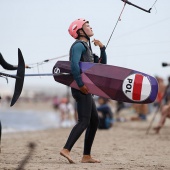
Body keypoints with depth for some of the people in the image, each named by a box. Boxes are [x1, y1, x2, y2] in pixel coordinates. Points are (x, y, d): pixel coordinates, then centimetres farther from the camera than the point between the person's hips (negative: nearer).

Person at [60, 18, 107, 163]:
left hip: (86, 90, 10)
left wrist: (102, 48, 10)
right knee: (84, 121, -17)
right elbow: (74, 64, -24)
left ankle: (87, 156, 11)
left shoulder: (87, 47, 23)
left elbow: (102, 64, 25)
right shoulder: (79, 45, -8)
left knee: (94, 121, 11)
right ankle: (66, 150, -25)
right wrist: (81, 84, -26)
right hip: (82, 90, -10)